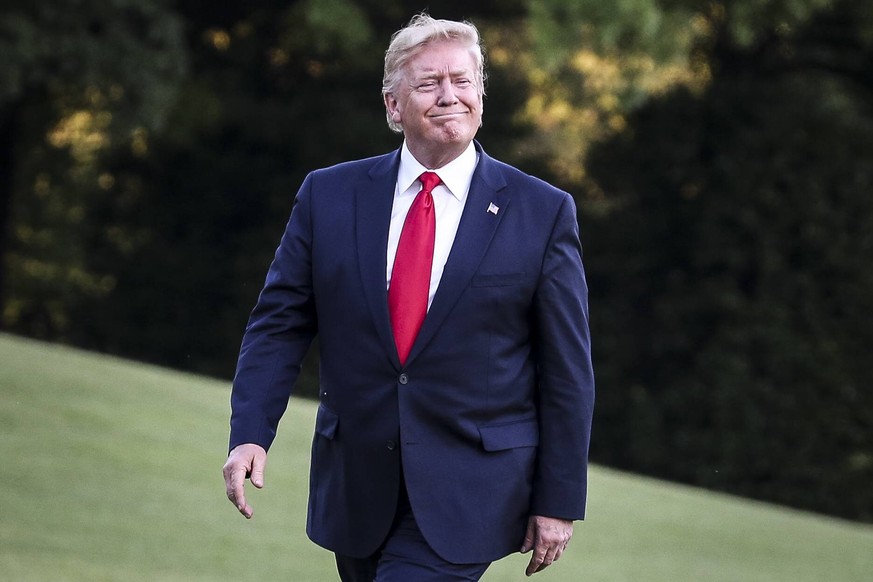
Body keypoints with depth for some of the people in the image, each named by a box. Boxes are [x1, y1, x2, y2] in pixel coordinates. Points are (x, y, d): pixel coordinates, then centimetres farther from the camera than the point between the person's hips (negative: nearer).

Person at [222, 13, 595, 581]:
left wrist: (559, 501, -3)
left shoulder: (543, 213, -3)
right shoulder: (330, 196, 4)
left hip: (469, 491, -3)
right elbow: (279, 325, 4)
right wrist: (250, 433, -11)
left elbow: (567, 370, -1)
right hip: (356, 486, 3)